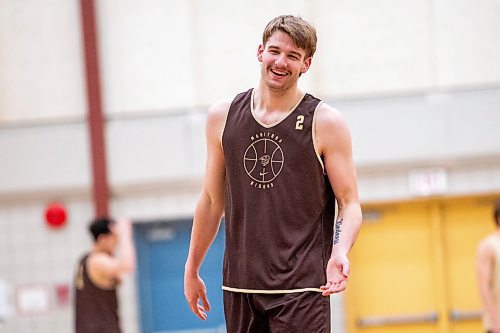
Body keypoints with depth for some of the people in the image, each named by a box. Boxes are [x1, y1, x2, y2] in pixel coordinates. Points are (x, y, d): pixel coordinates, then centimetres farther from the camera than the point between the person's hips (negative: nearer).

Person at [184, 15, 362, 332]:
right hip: (239, 285, 4)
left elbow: (350, 204, -4)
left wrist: (340, 252, -23)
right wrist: (192, 269, 18)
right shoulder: (223, 117, 7)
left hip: (300, 289, -4)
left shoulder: (325, 123, -4)